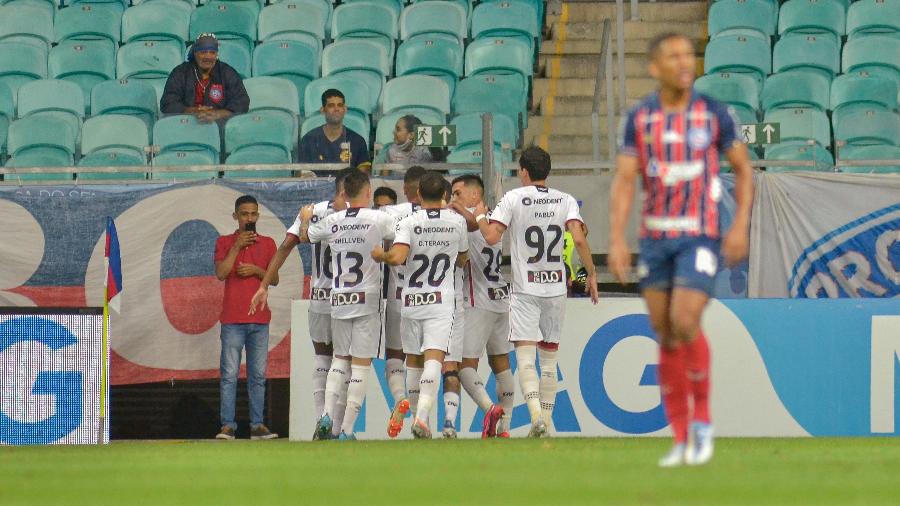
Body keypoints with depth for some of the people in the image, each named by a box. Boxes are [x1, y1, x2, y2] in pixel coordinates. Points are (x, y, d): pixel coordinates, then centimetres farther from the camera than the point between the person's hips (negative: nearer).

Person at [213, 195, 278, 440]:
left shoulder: (267, 244, 13)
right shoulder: (225, 242, 7)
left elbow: (275, 279, 10)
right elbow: (221, 273, -6)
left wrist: (256, 270, -7)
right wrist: (237, 247, -10)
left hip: (259, 319, 2)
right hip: (232, 319, -2)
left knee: (258, 375, 3)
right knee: (229, 374, -6)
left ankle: (257, 425, 5)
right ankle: (227, 425, -6)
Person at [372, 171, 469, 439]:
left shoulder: (409, 223, -8)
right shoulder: (457, 221, 1)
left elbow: (397, 257, -22)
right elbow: (462, 260, 15)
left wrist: (381, 254, -1)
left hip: (411, 299, 0)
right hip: (441, 301, 0)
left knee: (413, 361, 14)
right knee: (434, 358, -11)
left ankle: (416, 416, 21)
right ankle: (422, 417, -28)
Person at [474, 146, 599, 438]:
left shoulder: (514, 198, -4)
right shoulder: (565, 201, 4)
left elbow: (491, 237, -11)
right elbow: (579, 239, -9)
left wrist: (480, 216, 9)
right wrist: (591, 273, 0)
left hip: (525, 290, -3)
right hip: (556, 289, 3)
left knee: (525, 357, -8)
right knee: (549, 361, 12)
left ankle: (537, 415, -29)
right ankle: (545, 426, 12)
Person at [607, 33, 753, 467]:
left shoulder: (713, 114, -2)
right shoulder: (639, 118, 3)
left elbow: (743, 171, 6)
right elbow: (623, 182, -1)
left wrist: (740, 226, -6)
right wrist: (616, 240, -12)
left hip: (700, 236, -3)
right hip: (655, 237, 3)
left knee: (685, 323, -18)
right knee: (665, 337, 4)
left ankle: (702, 419, 1)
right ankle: (681, 441, 12)